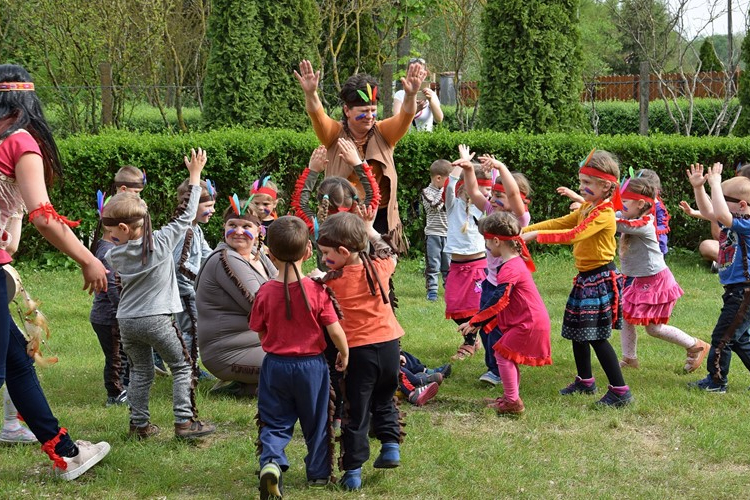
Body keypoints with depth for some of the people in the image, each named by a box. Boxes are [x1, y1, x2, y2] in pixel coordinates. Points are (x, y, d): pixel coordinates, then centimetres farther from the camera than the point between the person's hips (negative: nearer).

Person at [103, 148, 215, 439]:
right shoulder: (161, 242, -9)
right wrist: (195, 175, 4)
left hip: (126, 322, 3)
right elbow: (186, 216, -2)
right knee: (181, 366, 8)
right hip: (156, 320, -3)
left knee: (140, 372, 15)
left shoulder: (114, 256, -2)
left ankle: (139, 424, 16)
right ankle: (184, 421, 2)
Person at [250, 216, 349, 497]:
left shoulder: (265, 293, -10)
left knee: (275, 422, 9)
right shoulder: (317, 291, -15)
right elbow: (335, 331, -12)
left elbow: (260, 333, 0)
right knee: (316, 423, 17)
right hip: (311, 365, -1)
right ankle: (319, 474, 28)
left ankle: (271, 460, -17)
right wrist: (344, 354, 6)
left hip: (275, 365, 1)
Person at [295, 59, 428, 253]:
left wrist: (411, 95, -35)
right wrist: (310, 94, -40)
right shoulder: (335, 134, -1)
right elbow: (318, 117, -19)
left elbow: (404, 118, -14)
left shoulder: (383, 134, 3)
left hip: (381, 217, 1)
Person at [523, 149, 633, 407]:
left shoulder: (605, 212, -19)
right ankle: (585, 381, 33)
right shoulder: (588, 208, 13)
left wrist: (537, 235, -31)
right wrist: (524, 230, 4)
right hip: (586, 278, 10)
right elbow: (560, 223, 13)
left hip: (601, 279, -10)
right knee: (577, 331, 17)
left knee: (596, 336, -10)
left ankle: (620, 391, -7)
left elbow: (575, 234, -31)